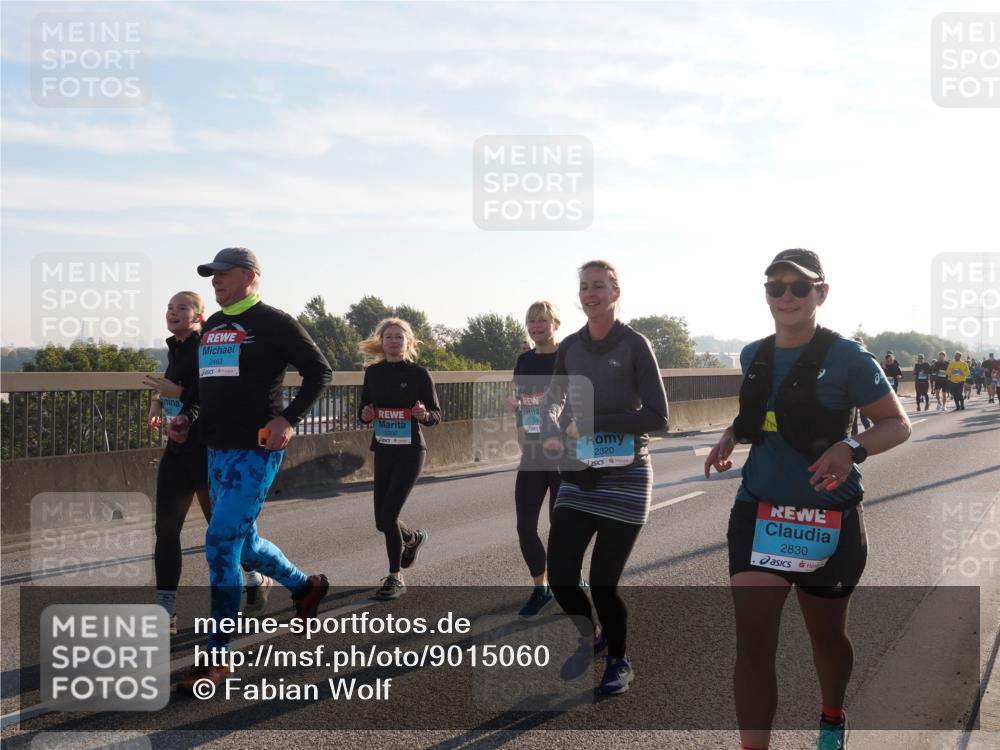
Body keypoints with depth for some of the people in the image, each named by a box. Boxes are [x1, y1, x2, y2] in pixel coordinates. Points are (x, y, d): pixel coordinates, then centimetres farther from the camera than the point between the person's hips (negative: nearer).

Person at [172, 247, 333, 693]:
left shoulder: (273, 323, -7)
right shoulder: (211, 327, 16)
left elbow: (319, 371, -7)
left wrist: (289, 419, -17)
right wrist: (187, 415, 7)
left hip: (255, 451, -8)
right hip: (217, 450, 8)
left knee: (220, 544, -12)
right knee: (244, 543, 17)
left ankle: (218, 656, -1)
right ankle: (306, 587, 43)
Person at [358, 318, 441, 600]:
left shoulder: (418, 373, -6)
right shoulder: (373, 372, 5)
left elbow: (437, 414, -2)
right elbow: (363, 411, 12)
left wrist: (424, 415, -24)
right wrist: (366, 415, -11)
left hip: (410, 451, -5)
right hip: (383, 450, 5)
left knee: (388, 515, -12)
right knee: (382, 521, 9)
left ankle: (395, 578, 5)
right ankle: (412, 538, 44)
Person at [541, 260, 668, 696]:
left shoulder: (634, 345, -9)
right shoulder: (570, 347, 5)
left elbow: (658, 417, -13)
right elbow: (554, 398, 20)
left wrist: (595, 423, -16)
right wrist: (550, 430, -1)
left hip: (624, 479, -4)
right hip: (577, 477, 4)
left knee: (602, 582, -1)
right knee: (560, 577, 0)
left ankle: (619, 660, 27)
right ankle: (590, 637, 32)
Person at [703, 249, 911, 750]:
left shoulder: (847, 359, -12)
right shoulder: (753, 357, 4)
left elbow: (898, 424, -7)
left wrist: (852, 449, -26)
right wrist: (732, 435, -1)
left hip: (828, 519, -3)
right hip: (758, 513, 3)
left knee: (825, 635, 19)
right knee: (753, 644, -7)